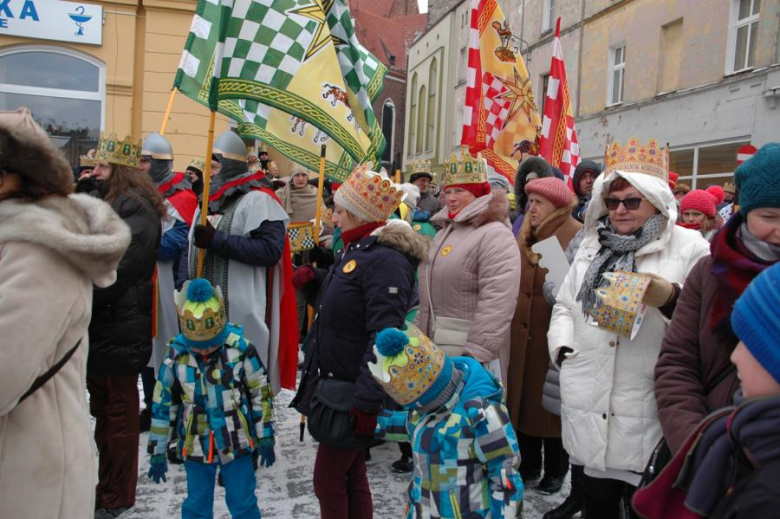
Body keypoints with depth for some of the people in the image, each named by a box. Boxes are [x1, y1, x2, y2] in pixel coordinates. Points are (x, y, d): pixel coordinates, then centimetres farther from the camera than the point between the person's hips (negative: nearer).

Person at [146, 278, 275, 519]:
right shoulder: (177, 356, -10)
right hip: (195, 447, 2)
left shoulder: (240, 348, -14)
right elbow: (162, 405, -1)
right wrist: (157, 452, 2)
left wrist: (265, 438, -1)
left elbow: (261, 394, -4)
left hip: (237, 444, -1)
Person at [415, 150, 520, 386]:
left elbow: (497, 303, -23)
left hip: (467, 352, -9)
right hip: (436, 347, 9)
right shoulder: (445, 232, 15)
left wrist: (477, 353, -25)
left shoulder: (495, 235, -14)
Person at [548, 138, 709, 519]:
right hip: (589, 407, 5)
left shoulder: (690, 247, -2)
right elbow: (565, 306, 19)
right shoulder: (591, 245, 14)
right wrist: (561, 345, 3)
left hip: (647, 414, -4)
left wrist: (670, 299, -23)